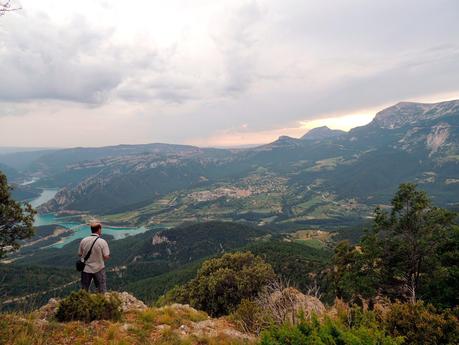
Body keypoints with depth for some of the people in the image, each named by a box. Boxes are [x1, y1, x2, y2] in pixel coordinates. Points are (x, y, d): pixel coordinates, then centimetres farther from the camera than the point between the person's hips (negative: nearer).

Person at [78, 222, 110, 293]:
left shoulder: (83, 241, -7)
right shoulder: (102, 242, -18)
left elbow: (80, 254, 2)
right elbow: (106, 257, -16)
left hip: (86, 269, 3)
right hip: (98, 269, -3)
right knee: (102, 292, 11)